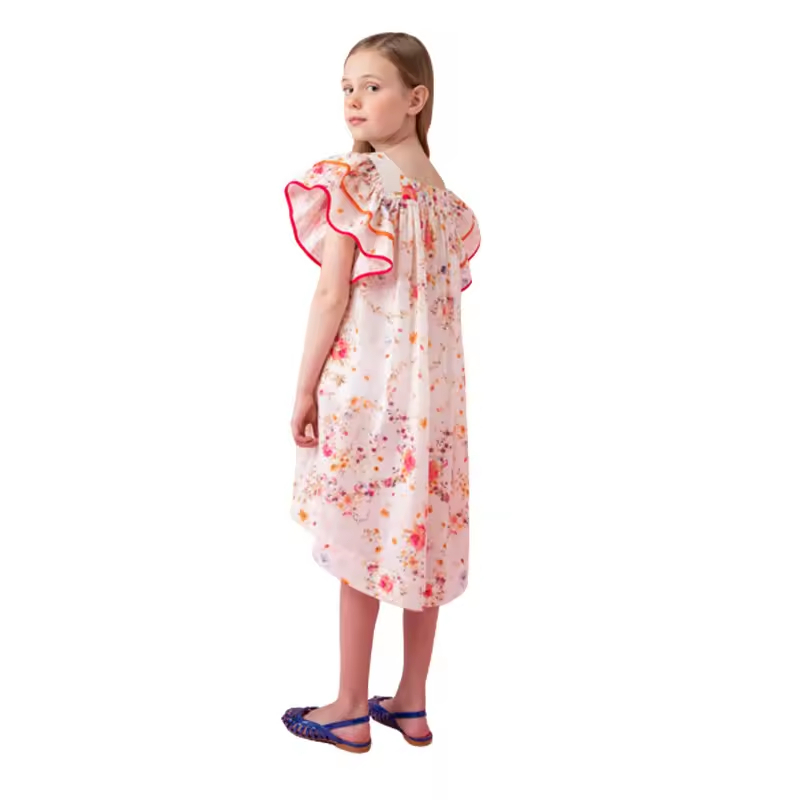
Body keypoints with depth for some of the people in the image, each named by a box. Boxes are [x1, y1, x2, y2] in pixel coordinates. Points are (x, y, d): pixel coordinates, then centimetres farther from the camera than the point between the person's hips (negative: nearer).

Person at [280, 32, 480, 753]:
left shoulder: (351, 180, -11)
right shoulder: (441, 191, 10)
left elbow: (333, 295, -14)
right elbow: (445, 296, 11)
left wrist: (305, 388, -7)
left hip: (364, 382, -6)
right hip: (433, 385, 7)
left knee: (361, 541, 4)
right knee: (421, 536, 11)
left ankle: (351, 710, 17)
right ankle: (412, 703, 24)